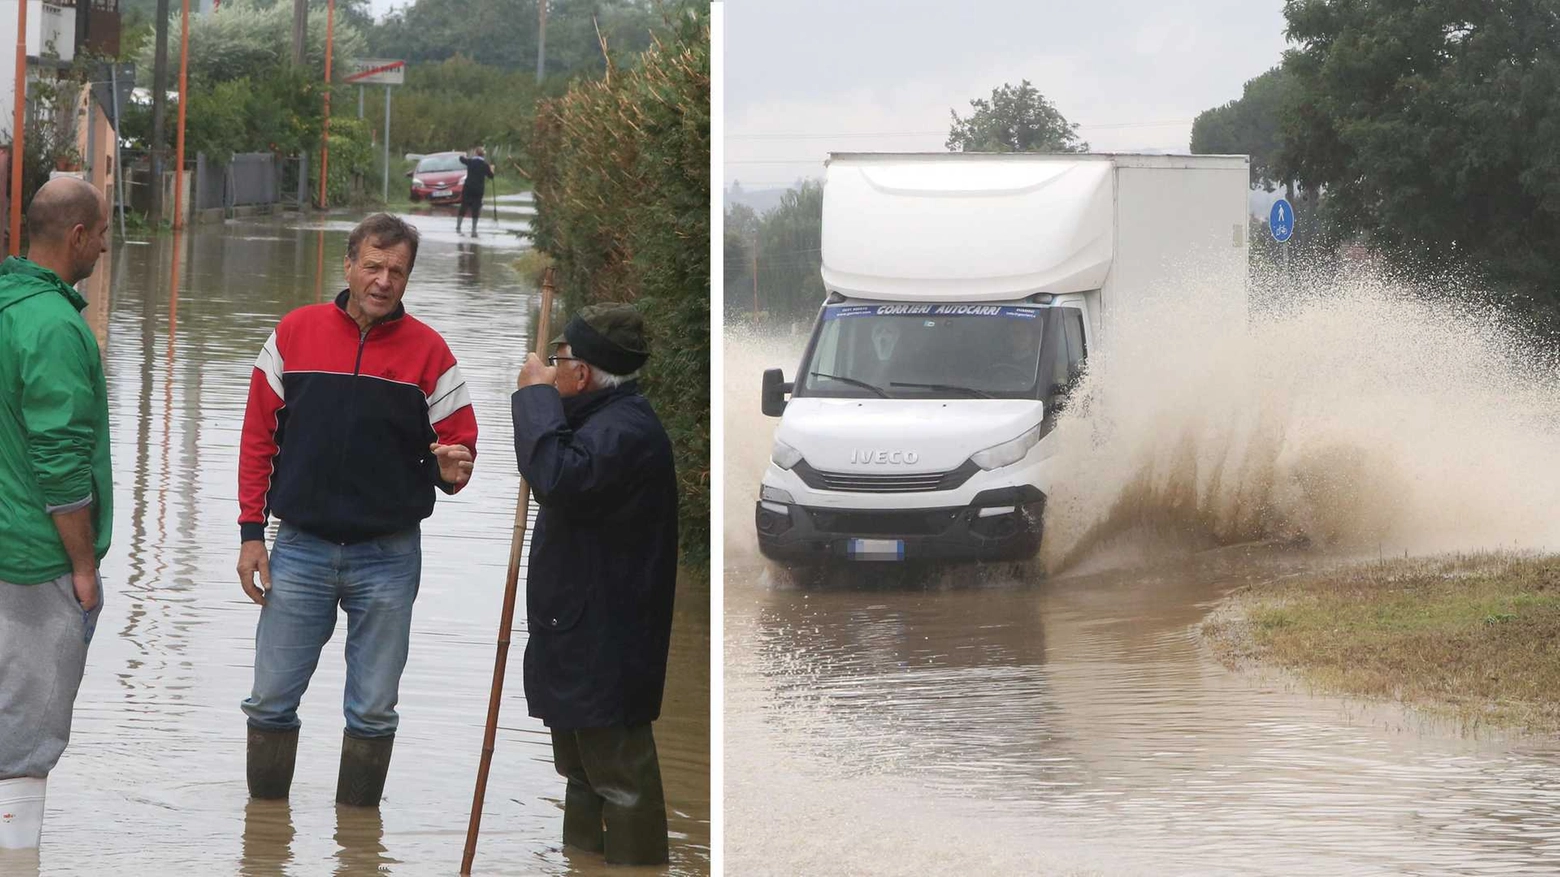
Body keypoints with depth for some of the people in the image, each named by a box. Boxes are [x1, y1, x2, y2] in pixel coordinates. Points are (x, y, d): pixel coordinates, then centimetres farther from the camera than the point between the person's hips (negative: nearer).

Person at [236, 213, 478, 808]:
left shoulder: (427, 351, 0)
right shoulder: (294, 334, 2)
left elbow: (459, 443, 5)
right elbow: (259, 436, 5)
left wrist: (451, 469, -20)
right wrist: (252, 533, 0)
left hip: (388, 557, 0)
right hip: (301, 549, 0)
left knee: (373, 711, 5)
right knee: (271, 702, 2)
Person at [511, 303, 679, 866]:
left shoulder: (626, 429, -22)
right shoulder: (606, 417, 14)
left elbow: (558, 477, -38)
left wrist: (536, 394, -27)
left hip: (606, 643, -12)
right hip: (580, 632, 12)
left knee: (619, 776, -6)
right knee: (582, 771, 20)